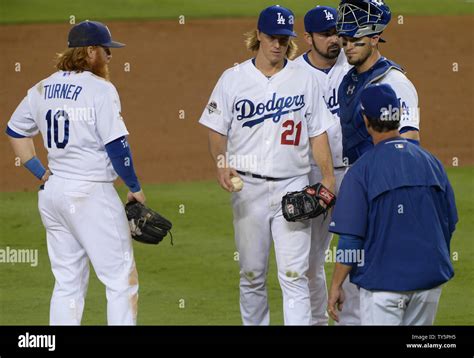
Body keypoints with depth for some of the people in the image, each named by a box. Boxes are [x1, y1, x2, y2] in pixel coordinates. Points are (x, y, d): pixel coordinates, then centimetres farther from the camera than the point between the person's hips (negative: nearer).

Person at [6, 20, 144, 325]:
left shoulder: (43, 89, 10)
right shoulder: (100, 89, -12)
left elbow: (15, 131, 19)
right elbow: (116, 145, -14)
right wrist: (135, 187, -3)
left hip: (52, 192, 8)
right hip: (91, 194, -7)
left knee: (68, 283, 12)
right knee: (122, 281, -3)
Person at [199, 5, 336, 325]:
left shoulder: (304, 80, 7)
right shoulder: (233, 79, 4)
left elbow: (318, 132, 9)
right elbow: (217, 130, 6)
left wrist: (328, 175, -3)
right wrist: (221, 162, -14)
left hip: (293, 185, 0)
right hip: (248, 187, 0)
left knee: (295, 274, -7)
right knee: (252, 273, 6)